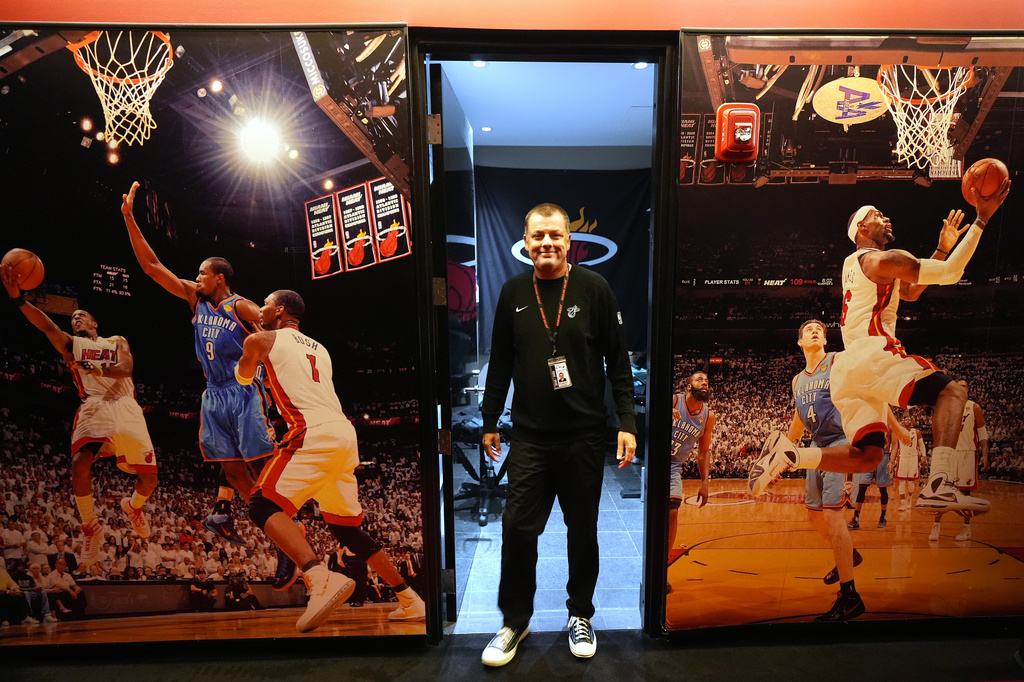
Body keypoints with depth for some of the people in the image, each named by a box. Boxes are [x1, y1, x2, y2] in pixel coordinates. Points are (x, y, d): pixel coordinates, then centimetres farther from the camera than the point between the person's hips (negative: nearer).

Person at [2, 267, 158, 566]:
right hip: (93, 407, 0)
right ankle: (91, 529, -3)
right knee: (79, 465, -26)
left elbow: (126, 368, 0)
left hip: (125, 408, 0)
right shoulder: (71, 344, 20)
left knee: (148, 476, -6)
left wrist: (94, 367, -18)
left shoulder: (117, 342, 21)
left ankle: (133, 506, 30)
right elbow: (45, 325, -1)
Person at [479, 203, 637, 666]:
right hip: (530, 437, 2)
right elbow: (500, 363, 10)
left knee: (582, 529, 13)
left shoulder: (593, 289, -2)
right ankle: (514, 622, 27)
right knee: (517, 528, 4)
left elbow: (618, 361, -1)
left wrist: (627, 423, -5)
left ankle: (580, 615, 36)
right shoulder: (513, 293, 4)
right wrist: (489, 422, 12)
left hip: (584, 435, -1)